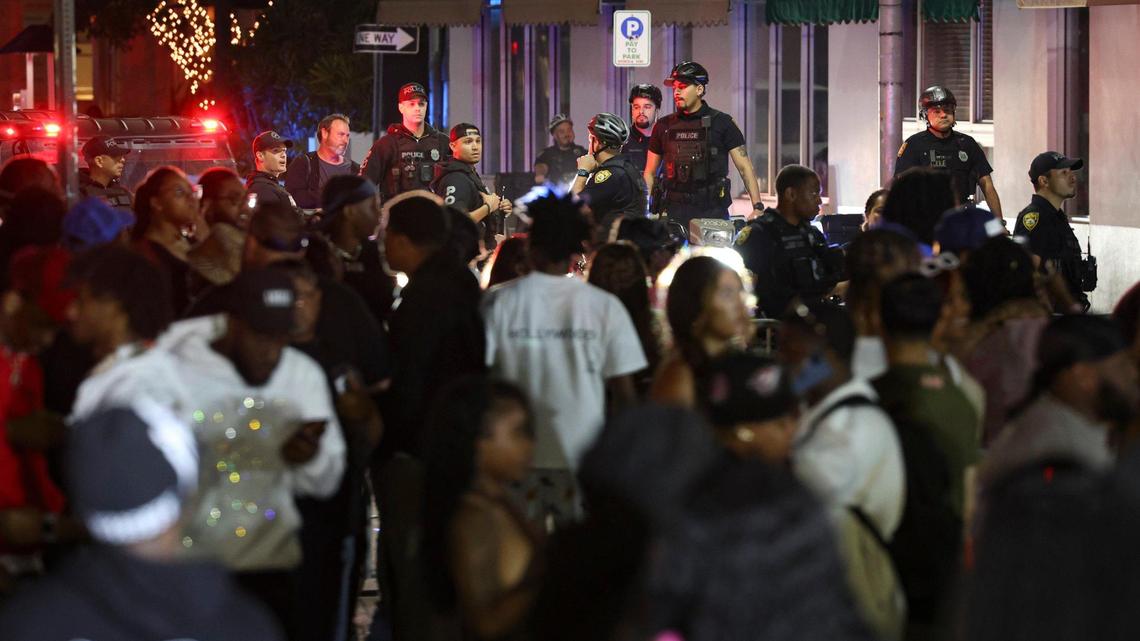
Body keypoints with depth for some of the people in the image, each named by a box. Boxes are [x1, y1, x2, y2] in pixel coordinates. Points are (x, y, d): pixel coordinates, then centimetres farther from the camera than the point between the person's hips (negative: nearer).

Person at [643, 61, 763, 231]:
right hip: (674, 210, 2)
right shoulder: (664, 126, 11)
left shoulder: (722, 123, 3)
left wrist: (757, 207, -9)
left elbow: (744, 168, 1)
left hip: (713, 210, -2)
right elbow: (650, 173, 15)